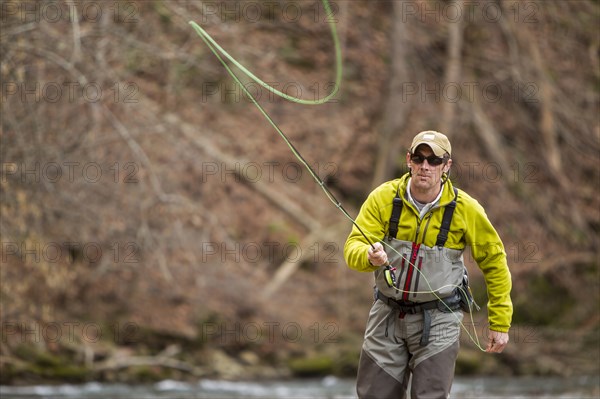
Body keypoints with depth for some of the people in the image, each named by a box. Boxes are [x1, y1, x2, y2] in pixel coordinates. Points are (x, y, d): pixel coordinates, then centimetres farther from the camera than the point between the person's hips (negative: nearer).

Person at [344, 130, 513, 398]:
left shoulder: (465, 209, -10)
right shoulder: (383, 198, -8)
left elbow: (494, 262, 0)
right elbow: (353, 248, -14)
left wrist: (500, 323, -1)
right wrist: (370, 256, -39)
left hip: (437, 319, -2)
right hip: (388, 314, 2)